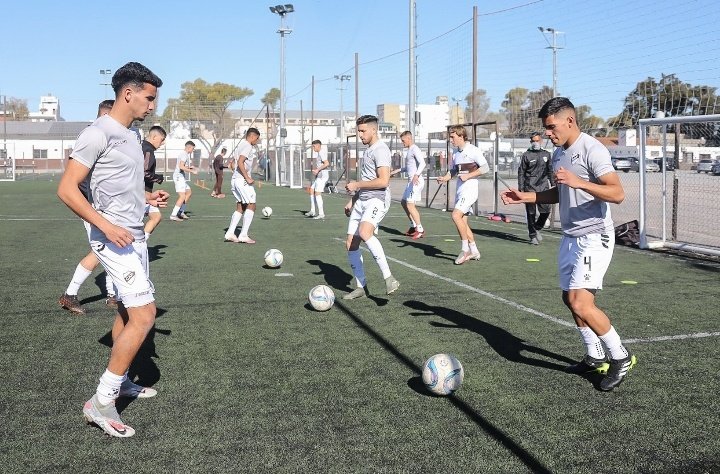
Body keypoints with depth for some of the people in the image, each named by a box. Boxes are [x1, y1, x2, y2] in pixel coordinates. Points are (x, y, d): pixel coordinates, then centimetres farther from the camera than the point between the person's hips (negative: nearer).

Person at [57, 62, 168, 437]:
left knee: (128, 312, 15)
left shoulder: (130, 135, 14)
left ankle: (119, 381, 29)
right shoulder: (98, 134, -14)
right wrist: (107, 226, -25)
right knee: (143, 314, -13)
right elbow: (66, 189, -17)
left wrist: (147, 197, 10)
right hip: (112, 237, -9)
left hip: (133, 237, 10)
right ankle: (101, 402, -6)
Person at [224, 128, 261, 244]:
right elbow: (240, 163, -22)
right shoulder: (247, 146, -11)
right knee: (251, 205, -7)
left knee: (240, 207, 13)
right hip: (242, 180, -10)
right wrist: (247, 178, -20)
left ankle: (230, 233, 9)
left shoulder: (242, 143, 18)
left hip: (235, 179, 10)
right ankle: (243, 235, -9)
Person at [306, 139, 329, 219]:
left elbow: (327, 163, -25)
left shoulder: (321, 152, -13)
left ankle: (321, 214, -9)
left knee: (317, 193, -11)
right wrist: (315, 170, 14)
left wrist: (318, 170, -22)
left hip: (322, 176, -11)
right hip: (319, 176, 11)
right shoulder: (320, 153, 19)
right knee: (312, 191, 14)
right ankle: (312, 211, 18)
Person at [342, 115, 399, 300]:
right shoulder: (368, 149, 21)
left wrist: (356, 185, -13)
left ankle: (389, 278, -32)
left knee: (364, 232, -35)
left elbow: (383, 181, -20)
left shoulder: (380, 150, -10)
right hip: (361, 201, 10)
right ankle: (361, 286, 16)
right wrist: (352, 200, 28)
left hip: (376, 200, -10)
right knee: (350, 244, 5)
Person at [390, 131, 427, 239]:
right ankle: (414, 226, 25)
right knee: (404, 202, 17)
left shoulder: (415, 149, -12)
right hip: (411, 181, 11)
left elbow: (423, 163, -27)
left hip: (416, 181, -11)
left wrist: (416, 175, -41)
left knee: (410, 205, -15)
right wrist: (397, 170, 36)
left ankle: (420, 230, -12)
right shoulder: (410, 150, 20)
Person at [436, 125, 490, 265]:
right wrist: (445, 178, 4)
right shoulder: (455, 152, 13)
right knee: (462, 221, 8)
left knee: (456, 215, -21)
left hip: (469, 189, -9)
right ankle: (474, 251, 19)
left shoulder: (473, 150, -10)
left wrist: (468, 175, -18)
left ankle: (465, 249, -11)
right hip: (460, 189, 9)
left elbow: (485, 168, -13)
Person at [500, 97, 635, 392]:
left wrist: (578, 182, -34)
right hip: (570, 237, 9)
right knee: (571, 300, 12)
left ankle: (620, 358, 2)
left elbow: (617, 193, -24)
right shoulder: (559, 153, 12)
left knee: (581, 303, -16)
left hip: (594, 238, -9)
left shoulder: (592, 150, -15)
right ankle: (595, 358, 27)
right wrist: (524, 196, 14)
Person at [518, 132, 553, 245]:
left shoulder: (546, 154, 12)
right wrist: (520, 188, -3)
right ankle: (532, 235, 10)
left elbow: (550, 171, 18)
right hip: (530, 188, -2)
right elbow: (521, 172, 3)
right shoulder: (526, 155, 3)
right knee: (531, 212, 0)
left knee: (546, 210, -4)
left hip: (543, 187, 3)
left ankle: (537, 228, 22)